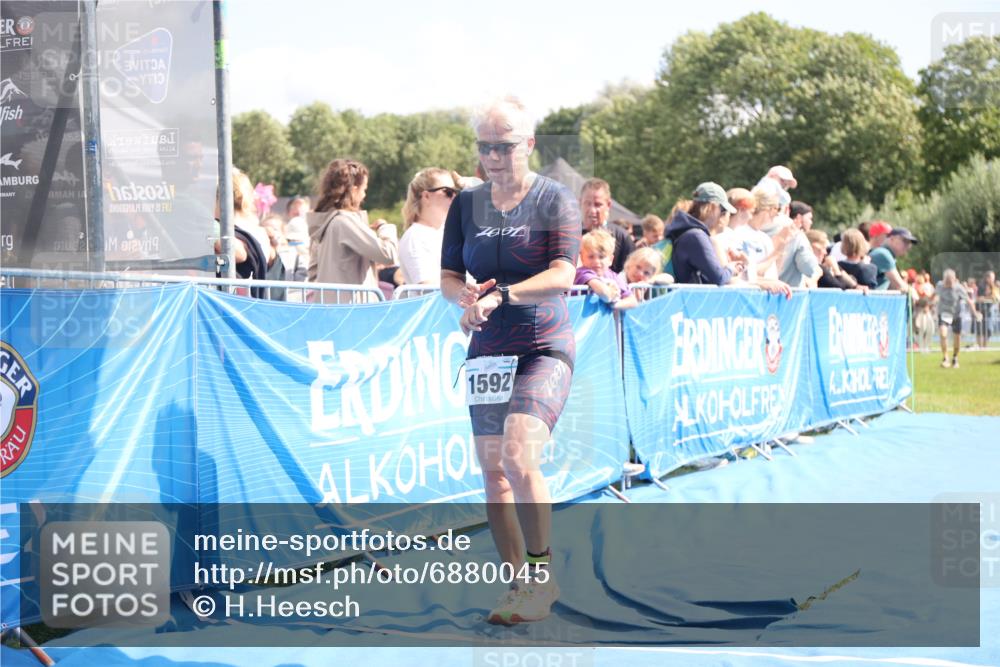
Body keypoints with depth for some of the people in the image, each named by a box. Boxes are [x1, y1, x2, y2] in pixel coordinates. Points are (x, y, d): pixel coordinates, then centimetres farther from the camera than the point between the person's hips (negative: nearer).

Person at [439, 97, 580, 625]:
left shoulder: (555, 201, -6)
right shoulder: (467, 205, 8)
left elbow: (562, 276, -16)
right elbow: (448, 278, 10)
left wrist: (499, 296, -29)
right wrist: (467, 296, -13)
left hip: (544, 348, -5)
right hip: (488, 351, 5)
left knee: (519, 457, -21)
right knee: (492, 469, 4)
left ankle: (541, 575, -8)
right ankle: (521, 583, 14)